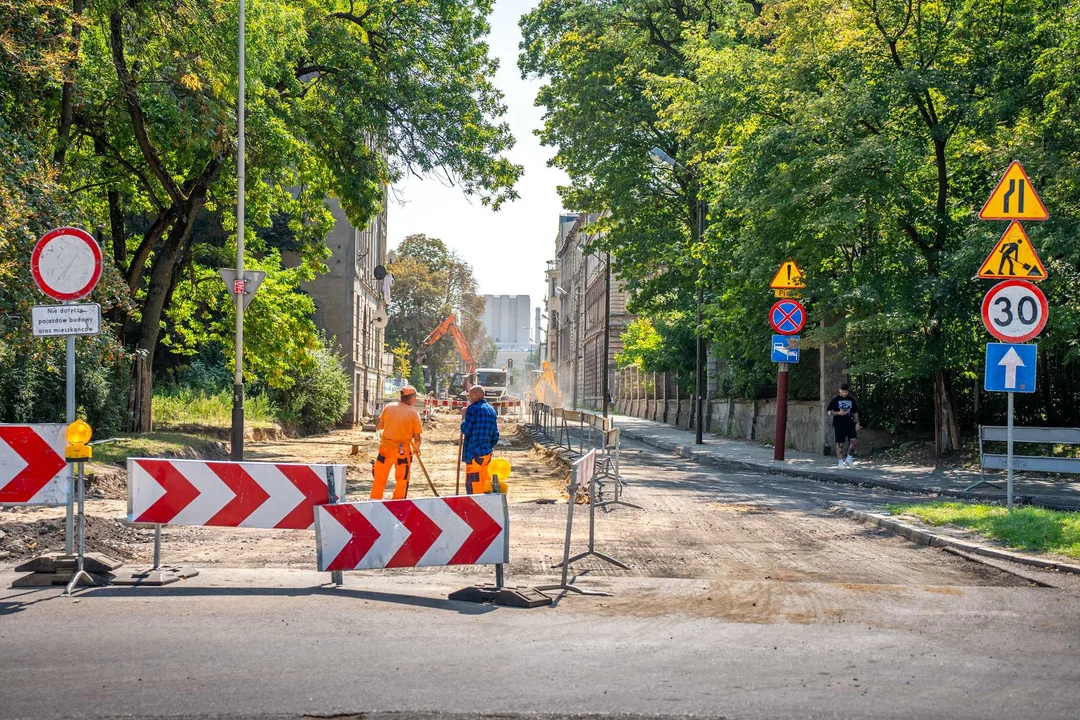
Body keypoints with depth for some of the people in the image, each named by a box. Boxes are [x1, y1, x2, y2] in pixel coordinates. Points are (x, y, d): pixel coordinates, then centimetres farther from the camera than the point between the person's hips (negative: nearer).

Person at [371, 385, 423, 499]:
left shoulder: (389, 407, 0)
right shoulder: (413, 413, -7)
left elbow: (377, 427, 5)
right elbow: (417, 438, -5)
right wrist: (416, 448, 14)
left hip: (385, 447, 3)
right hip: (403, 450, -3)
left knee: (379, 479, 12)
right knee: (402, 480, 11)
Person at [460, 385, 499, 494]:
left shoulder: (473, 409, -11)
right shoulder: (492, 410, 13)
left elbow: (465, 431, -12)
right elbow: (495, 435, 15)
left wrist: (463, 416, 1)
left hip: (474, 454, -8)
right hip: (487, 453, 8)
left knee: (473, 488, -5)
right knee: (486, 484, 12)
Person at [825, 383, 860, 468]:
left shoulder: (852, 400, 11)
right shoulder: (835, 400, 1)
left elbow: (855, 413, 17)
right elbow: (829, 412, 0)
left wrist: (857, 423, 8)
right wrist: (838, 413, -16)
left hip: (850, 424, 3)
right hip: (839, 425, -3)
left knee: (853, 440, -13)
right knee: (840, 443, 0)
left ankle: (849, 458, 1)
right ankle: (840, 462, 9)